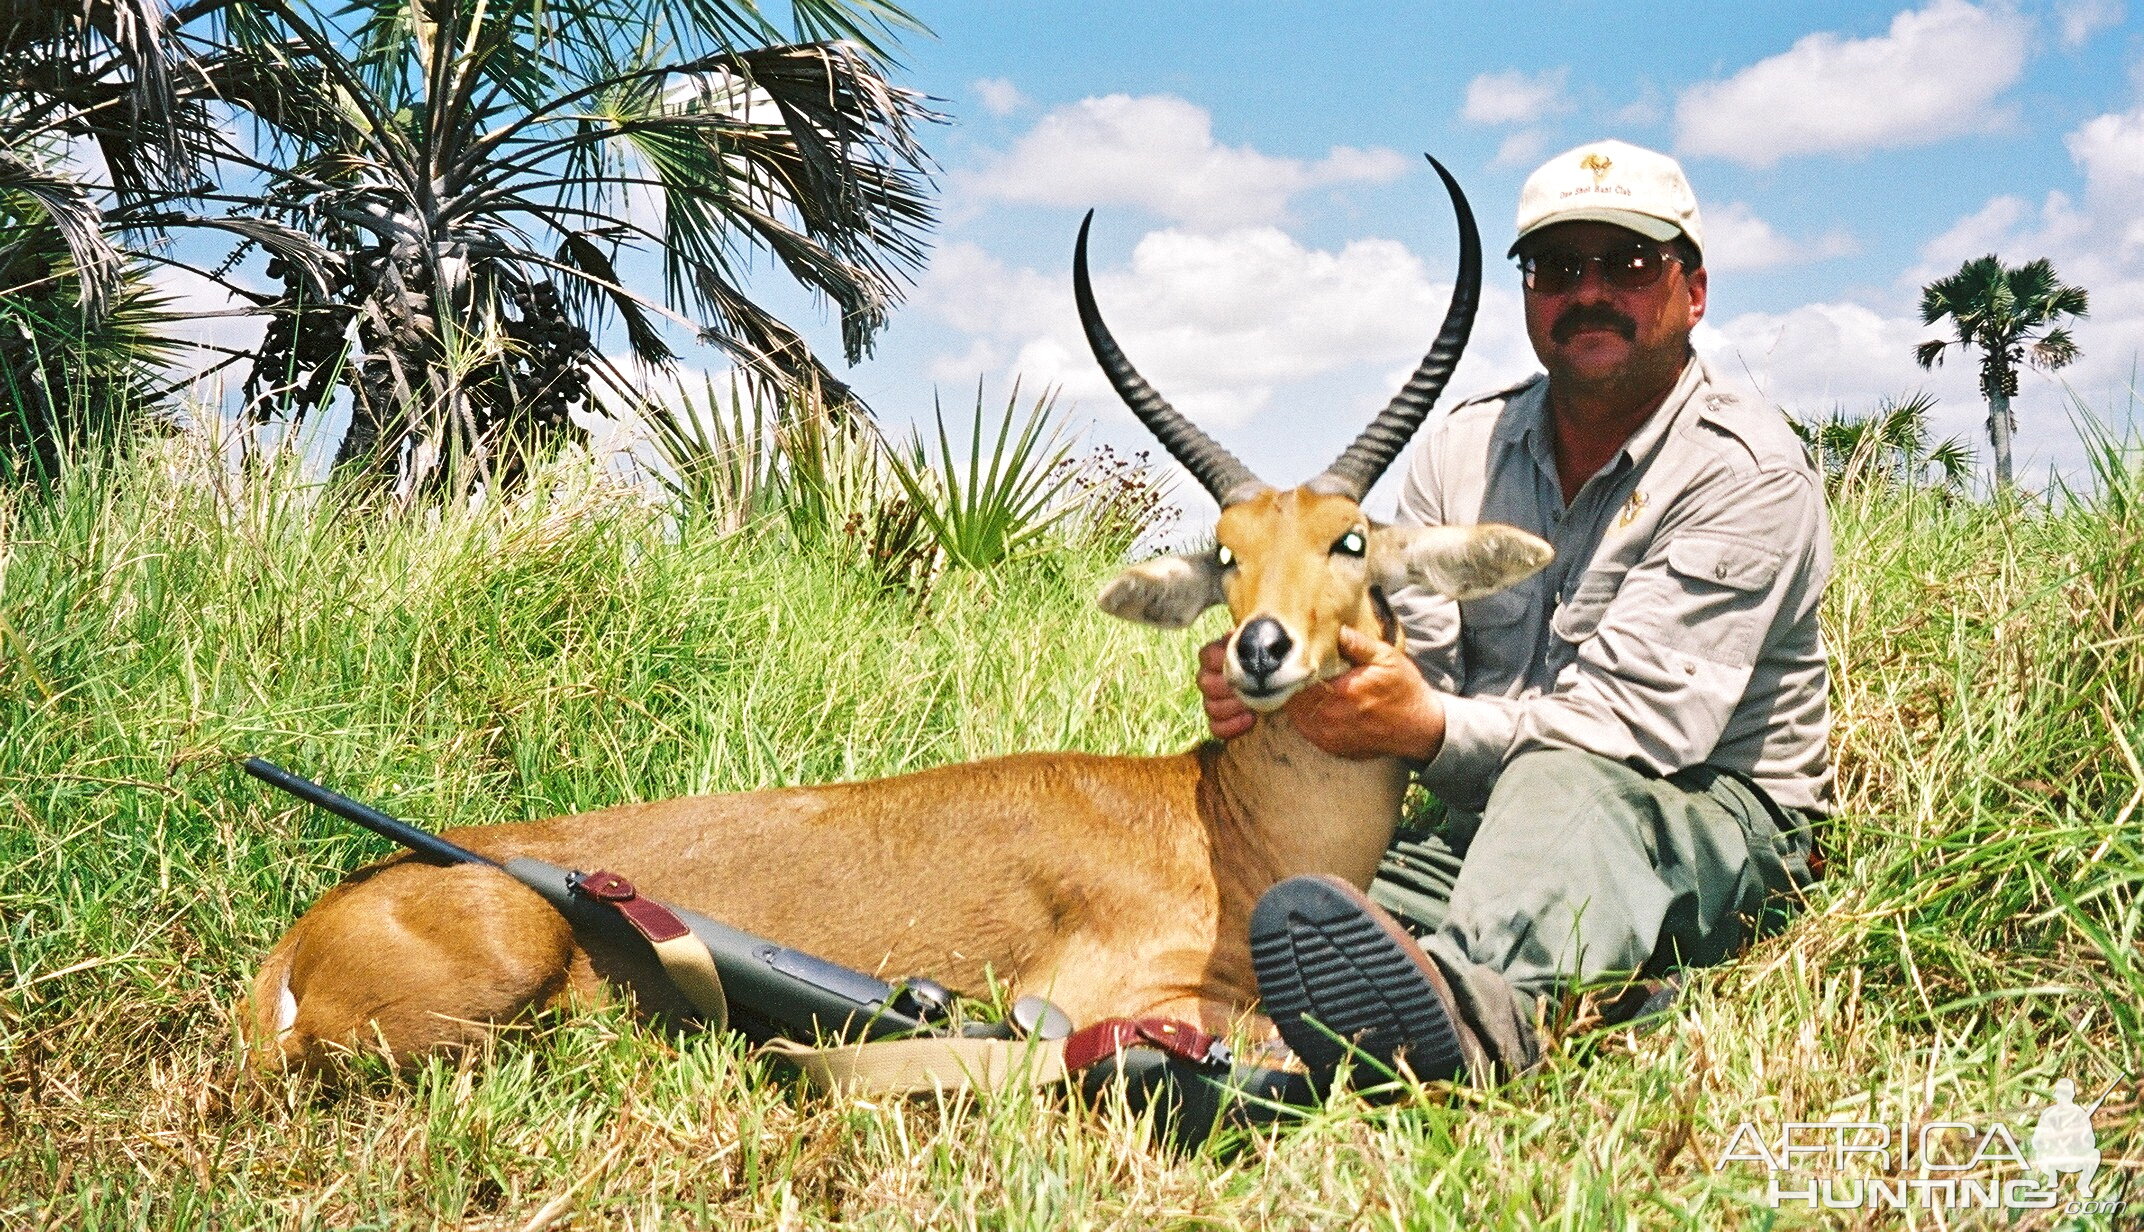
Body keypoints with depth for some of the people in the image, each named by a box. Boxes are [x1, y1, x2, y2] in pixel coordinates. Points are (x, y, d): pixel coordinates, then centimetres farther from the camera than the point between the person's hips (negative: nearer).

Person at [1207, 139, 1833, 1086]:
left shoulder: (1746, 473, -9)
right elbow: (1406, 662, 0)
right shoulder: (1461, 448, 8)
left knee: (1557, 787, -41)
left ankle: (1476, 1001, -70)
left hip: (1714, 828, -7)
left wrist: (1432, 730, -34)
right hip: (1494, 815, 8)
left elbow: (1638, 722, -20)